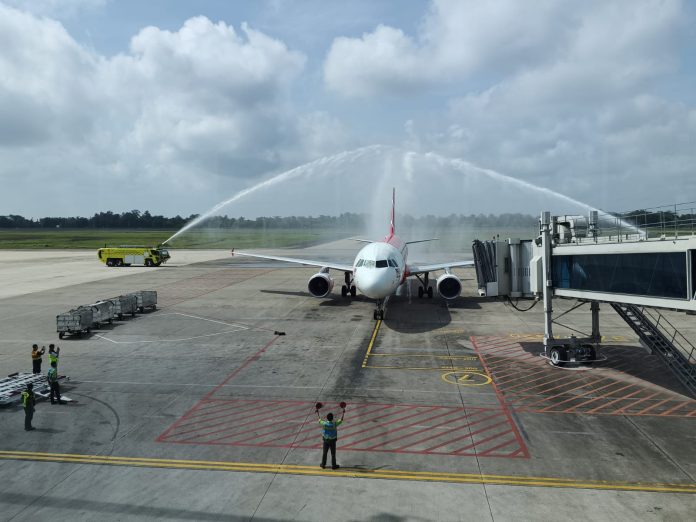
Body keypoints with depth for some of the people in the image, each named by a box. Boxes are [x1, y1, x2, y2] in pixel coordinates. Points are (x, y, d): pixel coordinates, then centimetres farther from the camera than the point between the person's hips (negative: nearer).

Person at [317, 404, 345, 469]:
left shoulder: (324, 424, -20)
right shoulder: (334, 424, -23)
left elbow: (319, 419, -1)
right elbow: (341, 419, -10)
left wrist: (317, 411, 12)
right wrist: (343, 411, -1)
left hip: (326, 440, 2)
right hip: (332, 441, -2)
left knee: (324, 453, 17)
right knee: (333, 454, 13)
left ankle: (323, 464, 30)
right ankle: (333, 465, 22)